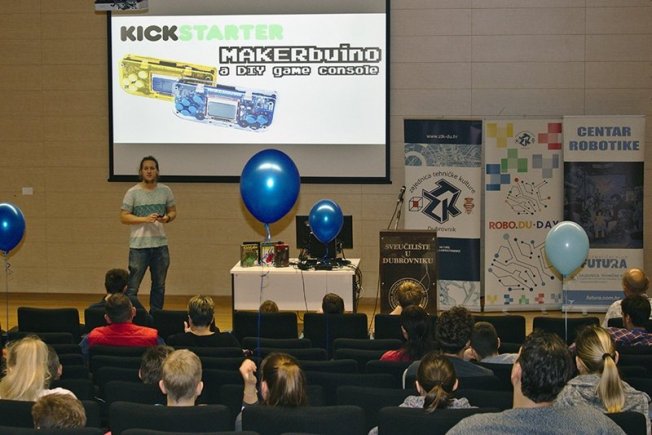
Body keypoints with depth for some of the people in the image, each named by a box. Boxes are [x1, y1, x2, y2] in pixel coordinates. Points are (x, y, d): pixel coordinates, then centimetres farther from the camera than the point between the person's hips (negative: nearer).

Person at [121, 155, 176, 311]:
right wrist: (145, 219, -19)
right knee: (132, 286, 0)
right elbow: (124, 217, -6)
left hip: (160, 245, 4)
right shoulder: (132, 193, -5)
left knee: (159, 285, 13)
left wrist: (167, 218, -10)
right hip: (139, 246, -4)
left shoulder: (165, 191, 4)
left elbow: (173, 211, 14)